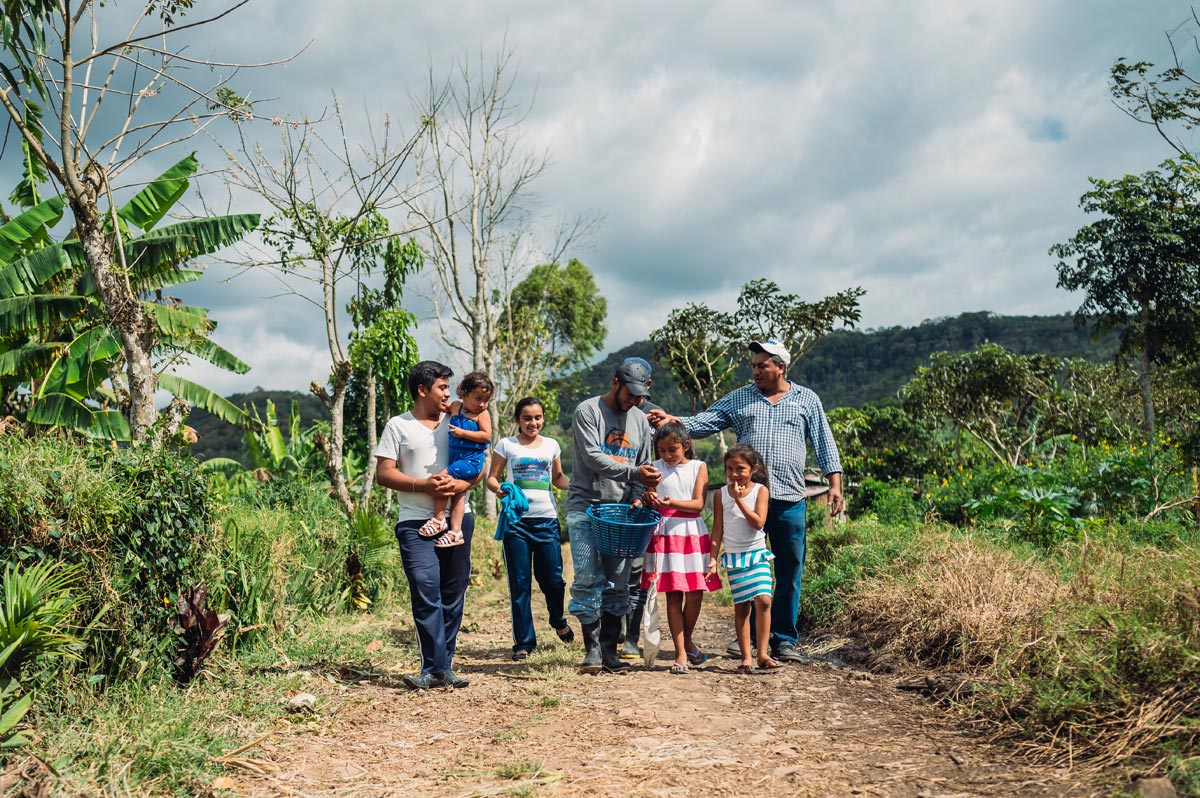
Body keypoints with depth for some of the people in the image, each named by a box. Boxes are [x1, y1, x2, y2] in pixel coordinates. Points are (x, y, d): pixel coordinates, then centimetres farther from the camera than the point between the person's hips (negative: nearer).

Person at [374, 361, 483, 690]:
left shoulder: (455, 423, 13)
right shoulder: (399, 426, 4)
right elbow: (384, 474, -1)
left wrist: (460, 484, -11)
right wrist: (423, 485, -15)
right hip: (416, 523, -4)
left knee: (453, 595, 5)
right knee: (426, 593, -13)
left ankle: (444, 666, 13)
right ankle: (435, 669, -10)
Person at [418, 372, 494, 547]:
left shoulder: (482, 414, -8)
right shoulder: (455, 407, 9)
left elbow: (487, 435, -17)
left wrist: (463, 433, -20)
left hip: (471, 460, -8)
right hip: (457, 459, 8)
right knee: (458, 493, 9)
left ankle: (438, 519, -7)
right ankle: (455, 531, 13)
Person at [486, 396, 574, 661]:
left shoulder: (551, 445, 12)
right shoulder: (506, 445, 5)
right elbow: (491, 478, 7)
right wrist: (499, 488, -16)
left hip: (547, 519, 2)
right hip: (516, 520, -2)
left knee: (553, 578, 1)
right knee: (519, 582, 1)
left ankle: (558, 620, 33)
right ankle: (523, 641, 11)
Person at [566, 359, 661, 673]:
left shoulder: (640, 419, 13)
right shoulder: (588, 411, -5)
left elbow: (643, 466, 16)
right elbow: (593, 458, -15)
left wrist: (637, 496, -2)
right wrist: (634, 472, -22)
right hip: (585, 507, -5)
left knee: (618, 582, 3)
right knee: (588, 580, -9)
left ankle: (610, 649, 10)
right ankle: (592, 649, -1)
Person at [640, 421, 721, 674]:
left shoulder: (698, 467, 4)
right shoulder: (656, 468, 7)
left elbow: (698, 503, -6)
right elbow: (648, 500, 6)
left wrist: (671, 503, -21)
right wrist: (649, 500, -18)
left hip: (693, 533, 0)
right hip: (665, 535, 0)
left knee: (695, 594, 1)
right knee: (673, 594, -2)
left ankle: (688, 641, 27)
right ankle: (681, 654, 3)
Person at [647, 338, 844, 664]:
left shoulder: (807, 400, 11)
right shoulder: (738, 399, 11)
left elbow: (824, 442, 10)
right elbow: (704, 423, 5)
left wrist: (835, 482, 2)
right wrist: (672, 421, -10)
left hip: (789, 500, 0)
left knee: (790, 571, 3)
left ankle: (784, 640, 12)